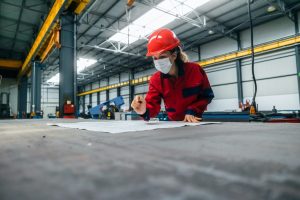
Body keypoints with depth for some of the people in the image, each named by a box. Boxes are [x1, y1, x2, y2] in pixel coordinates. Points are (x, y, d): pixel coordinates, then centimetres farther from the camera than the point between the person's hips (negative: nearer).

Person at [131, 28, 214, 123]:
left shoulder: (195, 70, -14)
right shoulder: (155, 80, -10)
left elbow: (207, 95, -6)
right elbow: (152, 105, -18)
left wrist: (192, 111, -16)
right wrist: (145, 111, -39)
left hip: (194, 121, -1)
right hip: (174, 123, 1)